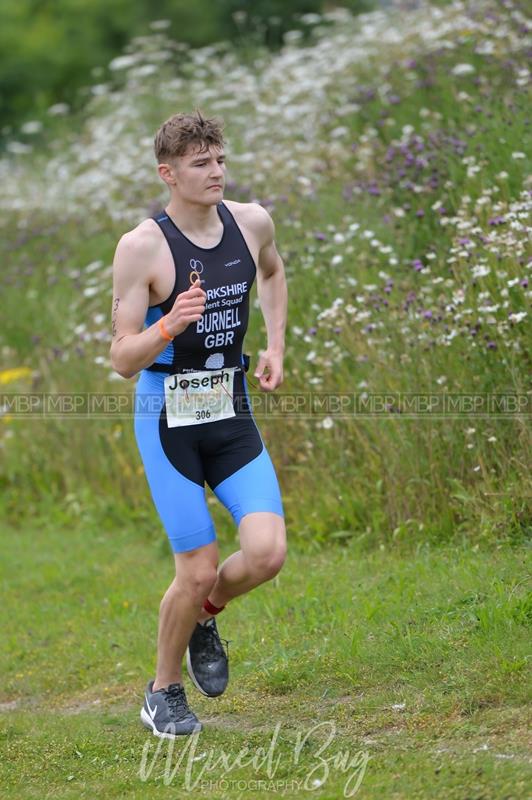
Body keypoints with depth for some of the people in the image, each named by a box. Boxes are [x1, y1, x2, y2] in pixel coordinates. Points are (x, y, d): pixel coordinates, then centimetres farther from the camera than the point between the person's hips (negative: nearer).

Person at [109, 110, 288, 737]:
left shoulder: (252, 222, 1)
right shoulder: (142, 246, -14)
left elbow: (272, 271, 28)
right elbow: (122, 359, -13)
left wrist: (275, 345, 16)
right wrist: (170, 326, -32)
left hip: (232, 410, 5)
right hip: (168, 415, -4)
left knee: (267, 552, -11)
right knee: (198, 569, -5)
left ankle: (204, 618, 23)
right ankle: (163, 692, 20)